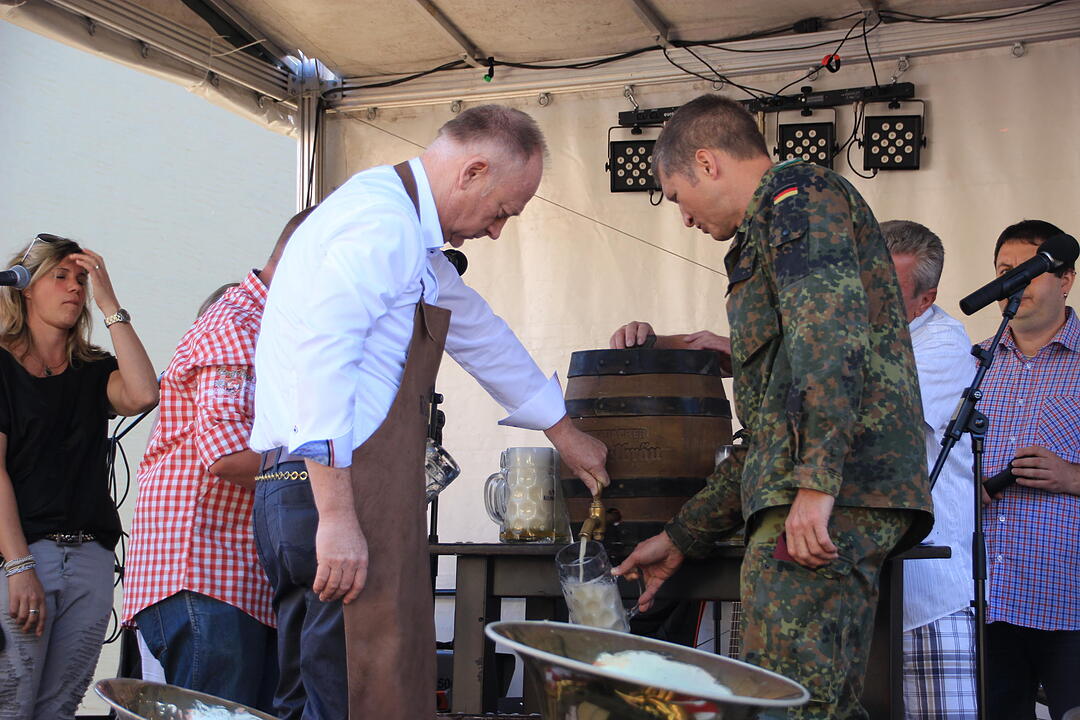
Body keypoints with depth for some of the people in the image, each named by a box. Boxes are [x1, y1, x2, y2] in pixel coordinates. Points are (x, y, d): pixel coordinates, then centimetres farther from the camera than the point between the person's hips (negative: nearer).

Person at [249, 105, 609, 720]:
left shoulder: (409, 236, 24)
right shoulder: (383, 220, -11)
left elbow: (479, 333, 34)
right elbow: (322, 359, -21)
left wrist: (564, 434, 44)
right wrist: (338, 518, -24)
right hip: (337, 488, -11)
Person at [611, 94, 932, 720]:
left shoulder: (795, 191, 3)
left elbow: (830, 327, -16)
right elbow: (771, 433, 33)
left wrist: (815, 481, -24)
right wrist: (681, 539, 32)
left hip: (833, 496, -10)